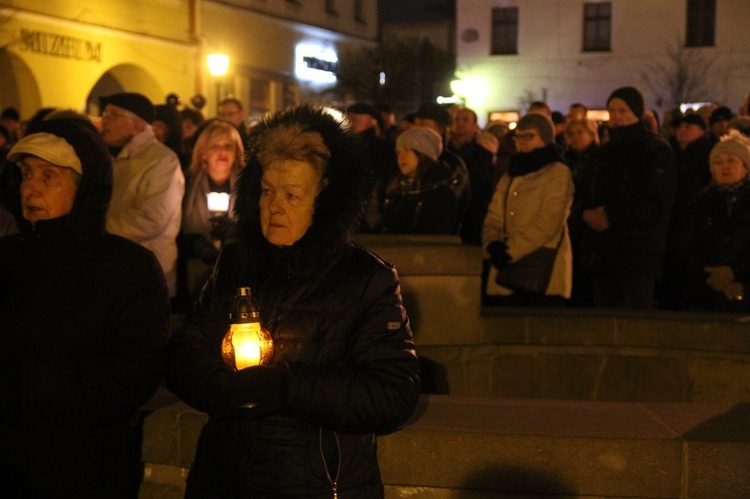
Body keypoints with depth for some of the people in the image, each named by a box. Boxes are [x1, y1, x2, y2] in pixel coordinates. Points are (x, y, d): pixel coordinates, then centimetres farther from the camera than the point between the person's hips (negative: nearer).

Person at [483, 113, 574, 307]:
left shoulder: (557, 173, 0)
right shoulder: (510, 176, 22)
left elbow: (548, 223, -11)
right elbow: (493, 218, 14)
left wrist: (511, 250, -14)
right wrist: (493, 245, -7)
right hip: (507, 271, 6)